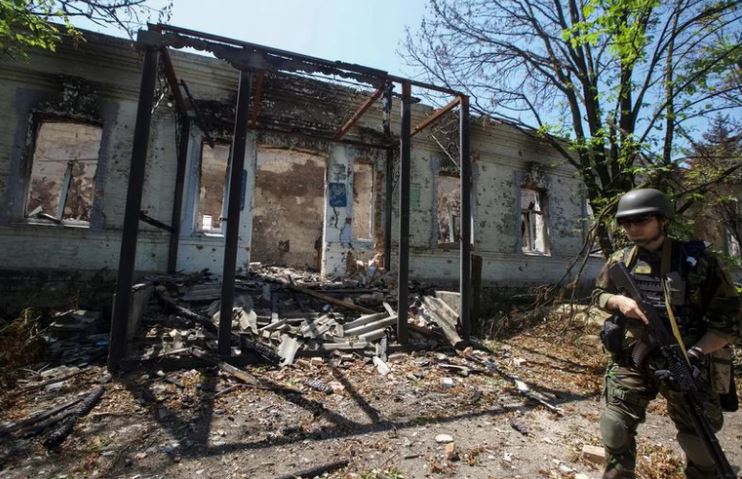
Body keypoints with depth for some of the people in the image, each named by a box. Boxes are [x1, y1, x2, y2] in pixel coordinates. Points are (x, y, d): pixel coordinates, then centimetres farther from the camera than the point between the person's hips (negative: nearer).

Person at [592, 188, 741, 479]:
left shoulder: (696, 261, -8)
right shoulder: (619, 261, 1)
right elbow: (599, 294, 13)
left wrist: (695, 354, -20)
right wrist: (619, 302, -10)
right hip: (631, 358, 2)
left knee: (700, 442, 14)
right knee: (616, 427, 5)